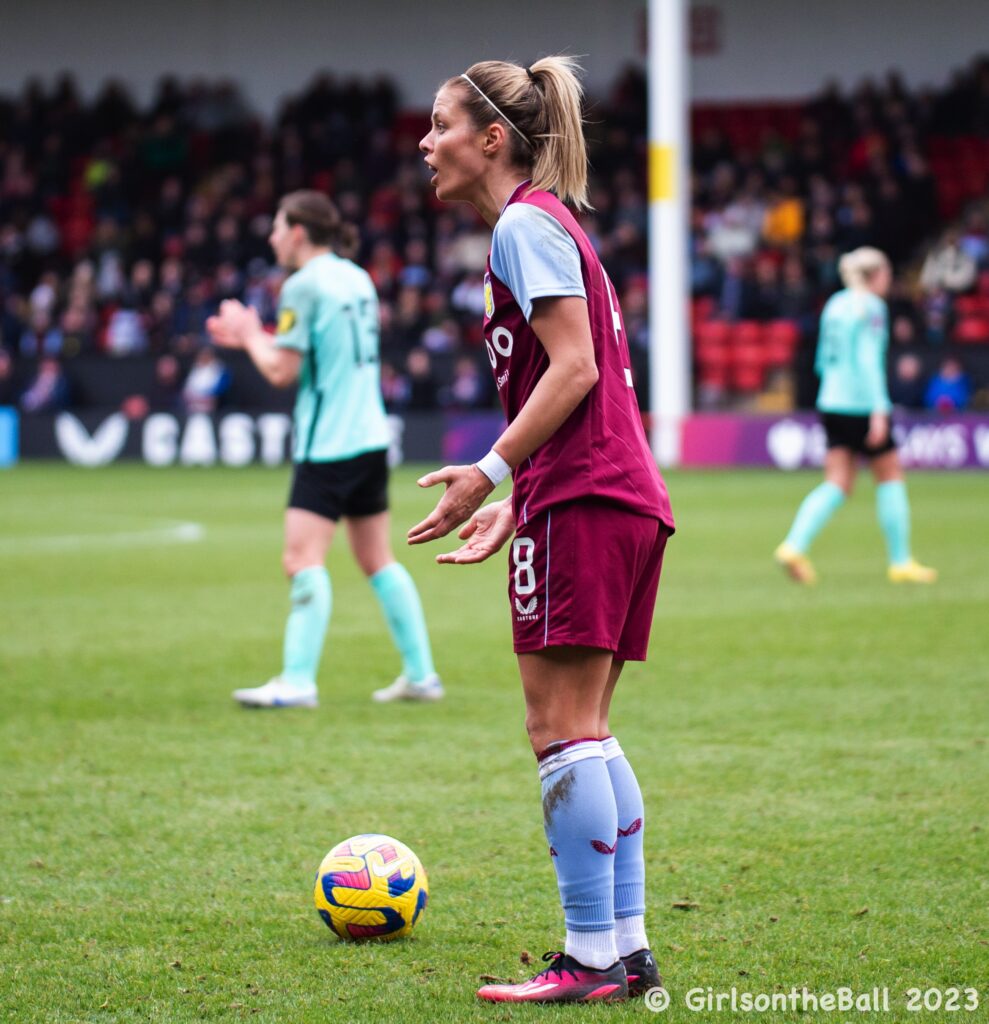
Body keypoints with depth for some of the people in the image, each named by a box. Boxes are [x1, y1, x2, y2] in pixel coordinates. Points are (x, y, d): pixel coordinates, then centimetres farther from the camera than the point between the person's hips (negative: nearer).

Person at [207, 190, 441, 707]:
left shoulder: (304, 285, -10)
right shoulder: (357, 279, 14)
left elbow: (282, 371, -11)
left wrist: (249, 334, 7)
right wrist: (253, 337, 22)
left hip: (327, 445, -9)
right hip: (370, 437, 9)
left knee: (302, 558, -13)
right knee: (377, 559, 14)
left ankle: (297, 681, -21)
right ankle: (420, 675, 15)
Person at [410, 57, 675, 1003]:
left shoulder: (527, 223, -6)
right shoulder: (547, 224, 22)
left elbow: (575, 368, -15)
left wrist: (490, 471, -16)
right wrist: (515, 502, 22)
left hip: (580, 503, -10)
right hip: (625, 498, 10)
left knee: (561, 730, -8)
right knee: (585, 734, 11)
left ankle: (592, 959, -7)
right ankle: (628, 950, 11)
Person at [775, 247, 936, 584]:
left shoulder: (835, 304, 12)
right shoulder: (870, 307, -11)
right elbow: (869, 358, -19)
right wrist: (879, 408, -22)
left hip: (832, 403, 7)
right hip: (861, 404, -7)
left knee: (837, 484, 6)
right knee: (890, 475, 7)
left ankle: (794, 545, -12)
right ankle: (901, 562, 12)